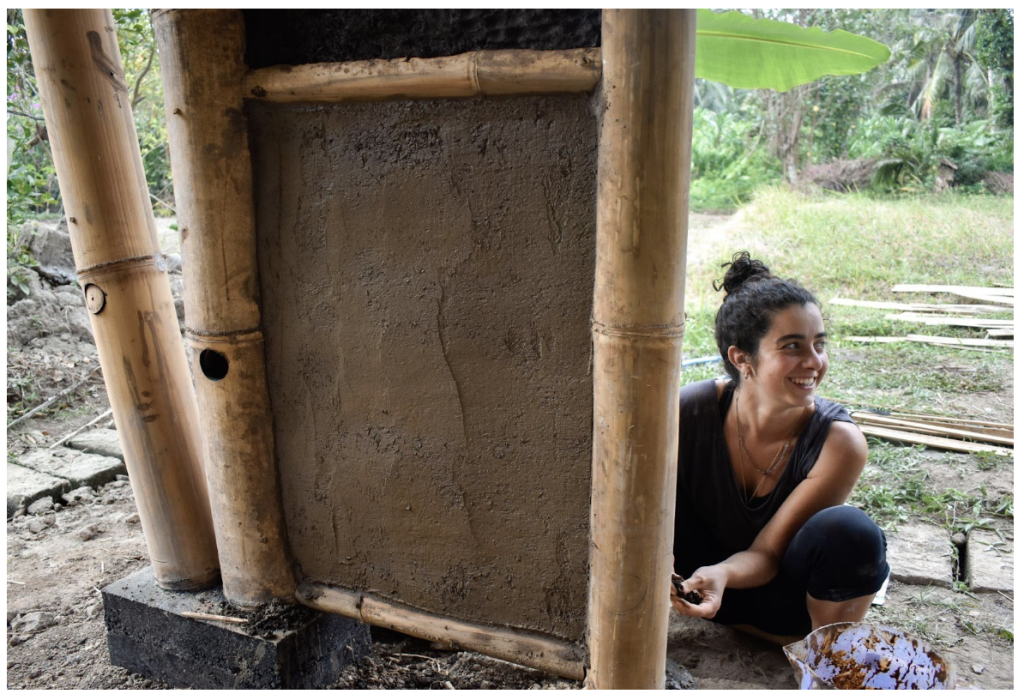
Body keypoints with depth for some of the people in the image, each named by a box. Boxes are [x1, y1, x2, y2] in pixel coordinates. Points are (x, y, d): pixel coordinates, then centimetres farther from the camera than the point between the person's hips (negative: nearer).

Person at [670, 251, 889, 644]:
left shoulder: (839, 443, -25)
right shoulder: (689, 412, -25)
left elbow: (766, 554, -23)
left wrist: (721, 573, -45)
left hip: (782, 594, 1)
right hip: (699, 575, 0)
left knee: (848, 532, -33)